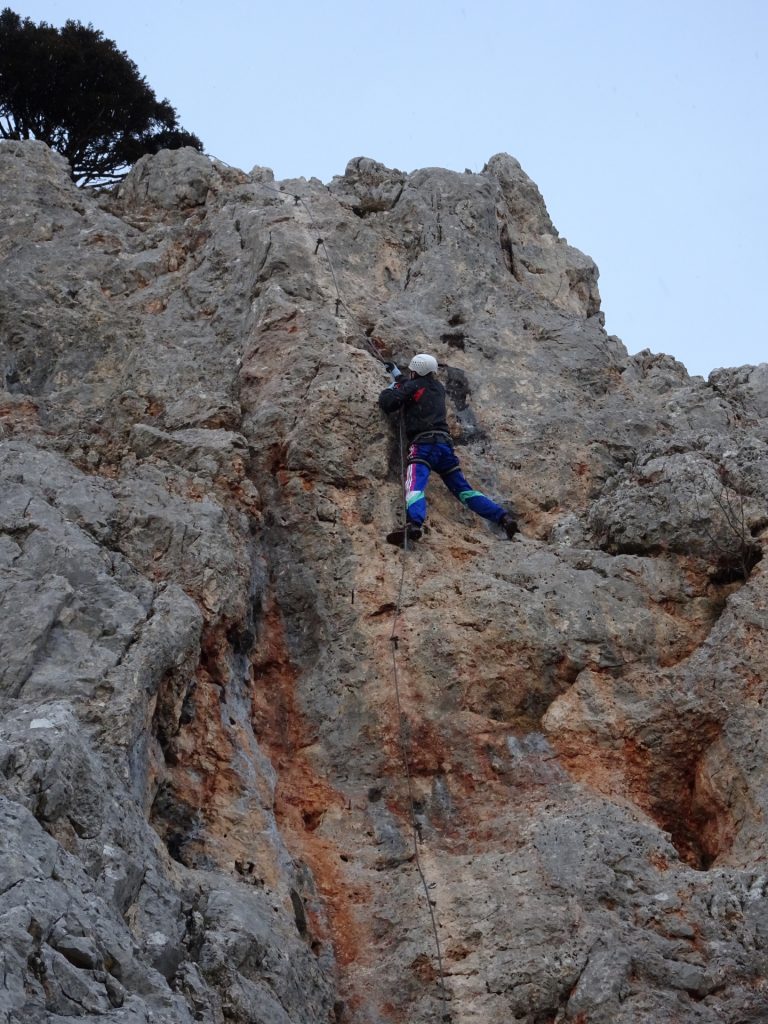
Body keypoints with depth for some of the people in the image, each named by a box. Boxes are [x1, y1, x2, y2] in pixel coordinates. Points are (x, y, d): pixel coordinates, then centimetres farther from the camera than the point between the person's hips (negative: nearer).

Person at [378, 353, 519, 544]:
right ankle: (503, 517, -3)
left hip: (423, 444, -7)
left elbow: (387, 403, -2)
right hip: (445, 444, 7)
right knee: (463, 489, 10)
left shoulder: (412, 385, 3)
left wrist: (391, 386, 19)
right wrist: (398, 376, 54)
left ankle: (413, 524, -53)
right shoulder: (438, 387, 24)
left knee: (415, 486, -26)